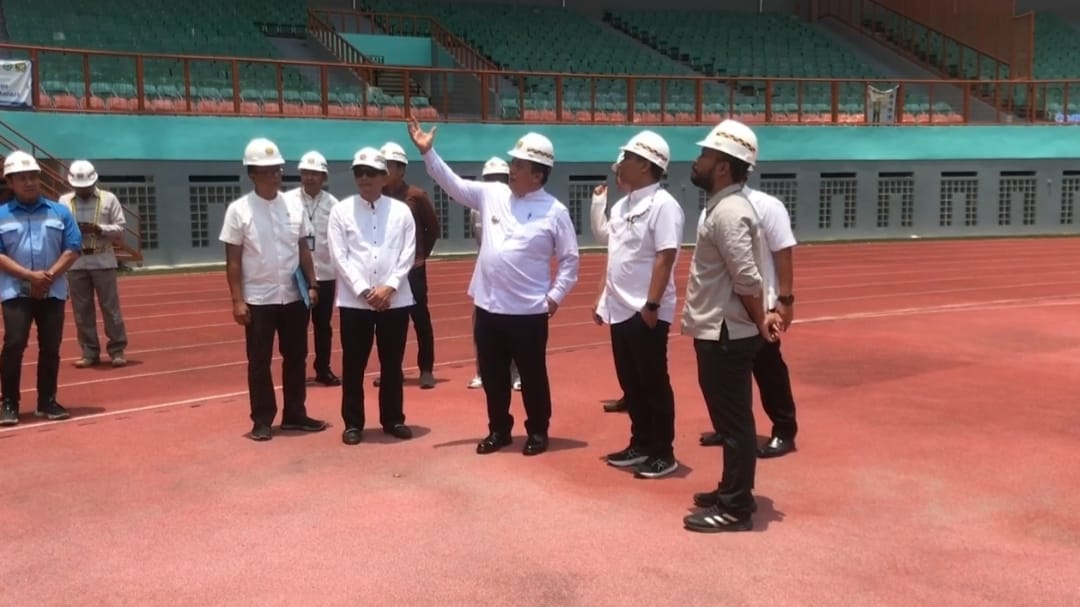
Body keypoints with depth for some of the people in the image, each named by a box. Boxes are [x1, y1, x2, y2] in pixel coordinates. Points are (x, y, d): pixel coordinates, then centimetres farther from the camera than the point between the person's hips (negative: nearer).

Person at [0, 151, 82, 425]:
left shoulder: (60, 212, 7)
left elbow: (73, 248, 2)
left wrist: (50, 275, -11)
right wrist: (29, 275, -16)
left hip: (53, 292, 2)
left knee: (51, 348, 4)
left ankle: (47, 402, 15)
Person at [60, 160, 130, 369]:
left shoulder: (109, 199, 3)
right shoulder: (64, 201, 7)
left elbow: (120, 229, 0)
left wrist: (99, 228, -15)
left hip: (103, 261, -2)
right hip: (75, 262, 2)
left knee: (110, 307, 1)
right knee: (82, 309, 5)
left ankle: (117, 350, 9)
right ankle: (90, 352, 13)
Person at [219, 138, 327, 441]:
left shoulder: (294, 205, 4)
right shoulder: (239, 209, -6)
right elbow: (233, 261, -6)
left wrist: (312, 285, 4)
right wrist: (237, 301, -10)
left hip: (294, 296, 4)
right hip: (258, 299, -3)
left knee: (296, 358, 11)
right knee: (259, 362, 4)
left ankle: (295, 414, 23)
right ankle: (262, 420, 15)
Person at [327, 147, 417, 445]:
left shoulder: (401, 210, 5)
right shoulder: (341, 211, 2)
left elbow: (408, 254, 0)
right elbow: (339, 256, -4)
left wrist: (388, 287, -12)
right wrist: (364, 291, -12)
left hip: (395, 300, 1)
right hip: (354, 301, -1)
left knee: (392, 363, 10)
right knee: (353, 365, 6)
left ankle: (393, 419, 23)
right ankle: (353, 423, 17)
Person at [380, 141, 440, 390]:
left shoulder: (417, 196, -6)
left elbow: (433, 229, 2)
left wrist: (421, 254, 2)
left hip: (413, 268, -3)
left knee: (420, 318, 1)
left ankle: (426, 370, 9)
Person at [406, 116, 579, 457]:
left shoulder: (554, 211, -6)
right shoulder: (492, 194, 5)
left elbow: (570, 259, -2)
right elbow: (453, 184, 8)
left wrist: (555, 295, -7)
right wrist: (427, 152, 0)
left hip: (528, 310, -4)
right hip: (488, 305, 4)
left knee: (532, 375, 7)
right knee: (493, 375, 14)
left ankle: (538, 432, 24)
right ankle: (499, 430, 30)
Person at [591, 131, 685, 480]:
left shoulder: (663, 205, -13)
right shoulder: (621, 206, 14)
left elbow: (665, 257, -19)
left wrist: (651, 305, -22)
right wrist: (603, 298, 17)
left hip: (646, 312, -8)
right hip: (620, 310, 8)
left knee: (654, 384, 1)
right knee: (630, 384, 15)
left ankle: (663, 453, 12)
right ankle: (640, 444, 27)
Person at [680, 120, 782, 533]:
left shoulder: (728, 212, -20)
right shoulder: (722, 206, 13)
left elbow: (747, 279, -24)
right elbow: (745, 278, 16)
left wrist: (759, 322, -11)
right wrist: (759, 317, 11)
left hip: (726, 335, -10)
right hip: (719, 331, 10)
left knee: (734, 422, -1)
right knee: (729, 420, 18)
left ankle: (735, 509, 9)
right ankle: (731, 491, 31)